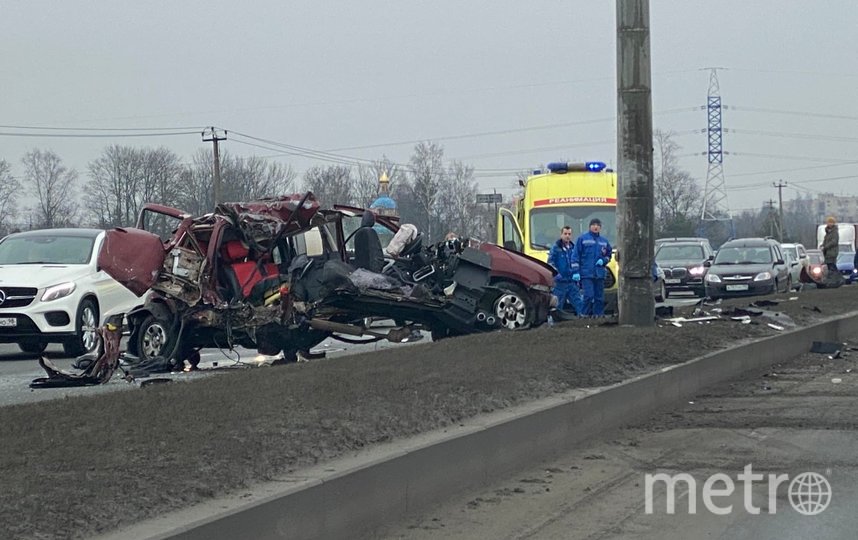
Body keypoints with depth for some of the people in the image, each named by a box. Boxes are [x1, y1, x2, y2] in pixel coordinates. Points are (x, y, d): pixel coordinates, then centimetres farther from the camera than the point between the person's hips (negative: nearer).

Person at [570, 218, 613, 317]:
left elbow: (609, 254, 26)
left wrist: (603, 260, 3)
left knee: (599, 297, 4)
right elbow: (575, 256, -2)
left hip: (599, 274, 5)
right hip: (586, 274, -5)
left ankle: (598, 315, 10)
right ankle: (586, 315, -6)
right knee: (589, 295, -15)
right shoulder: (582, 239, 1)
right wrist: (576, 271, -9)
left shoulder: (604, 241, 14)